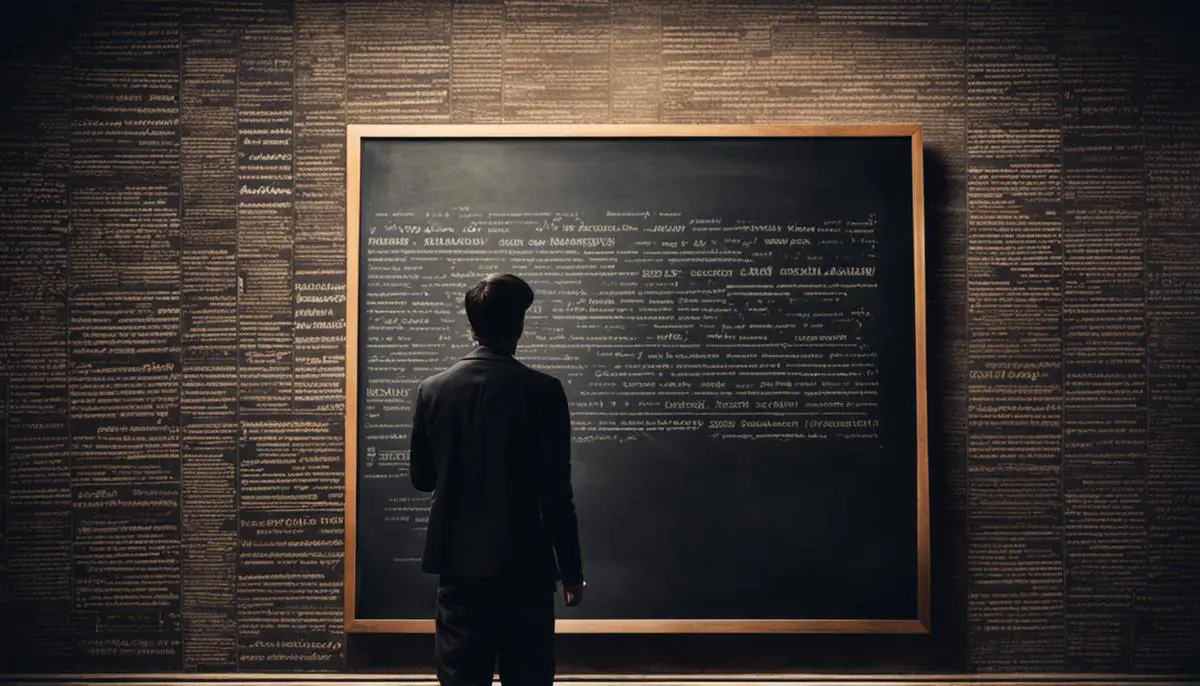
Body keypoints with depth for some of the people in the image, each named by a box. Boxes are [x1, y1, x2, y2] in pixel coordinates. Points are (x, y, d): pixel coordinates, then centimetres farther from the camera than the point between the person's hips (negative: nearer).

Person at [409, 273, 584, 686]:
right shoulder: (542, 391, -10)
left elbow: (421, 477, 9)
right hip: (524, 568, -2)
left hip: (459, 566, 3)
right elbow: (557, 495, -10)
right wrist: (571, 571, 0)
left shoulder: (433, 389, -1)